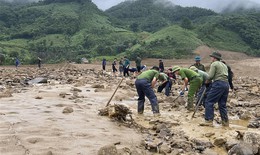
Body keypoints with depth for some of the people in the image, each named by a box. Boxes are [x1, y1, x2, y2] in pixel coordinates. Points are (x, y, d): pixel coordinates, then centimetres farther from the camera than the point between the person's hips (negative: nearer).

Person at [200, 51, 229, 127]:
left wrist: (207, 80, 11)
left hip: (218, 84, -8)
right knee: (222, 104, 14)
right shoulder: (224, 65, 25)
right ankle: (225, 121, 14)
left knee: (209, 102, -6)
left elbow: (210, 76, -9)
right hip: (226, 84, 8)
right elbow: (225, 75, 18)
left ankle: (209, 121, -11)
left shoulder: (214, 64, 0)